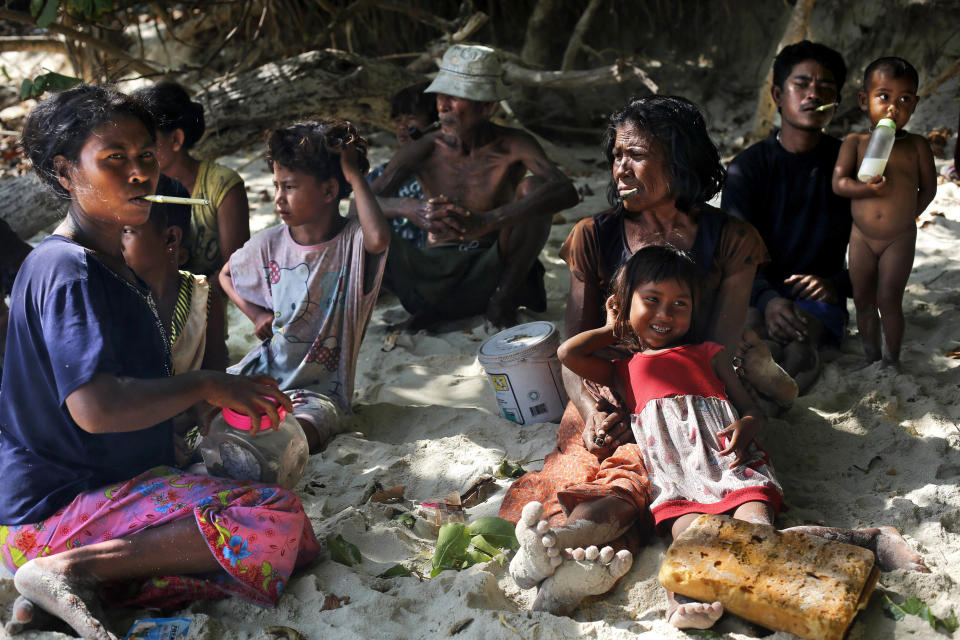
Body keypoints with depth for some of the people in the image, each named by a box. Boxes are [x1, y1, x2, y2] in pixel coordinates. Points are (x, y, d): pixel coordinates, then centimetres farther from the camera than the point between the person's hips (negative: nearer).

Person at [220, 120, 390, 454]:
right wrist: (257, 314, 3)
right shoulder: (269, 243, 1)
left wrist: (354, 175, -27)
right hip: (264, 372, 5)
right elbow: (226, 275, 22)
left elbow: (379, 238, -41)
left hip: (320, 390, -5)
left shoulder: (353, 241, -13)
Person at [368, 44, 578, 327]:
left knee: (532, 188, -23)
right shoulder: (424, 151, -8)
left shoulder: (512, 146, -11)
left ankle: (504, 298, -10)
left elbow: (566, 191, -30)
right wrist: (409, 209, -40)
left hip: (491, 270, -1)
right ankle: (430, 304, -3)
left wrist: (487, 221, -43)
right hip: (437, 270, 1)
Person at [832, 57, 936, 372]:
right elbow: (838, 182, -10)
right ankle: (871, 356, 27)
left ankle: (891, 359, 15)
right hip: (861, 237, 2)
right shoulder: (855, 142, -3)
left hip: (900, 239, -2)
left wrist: (906, 215, -1)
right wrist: (866, 189, -25)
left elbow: (928, 188, 4)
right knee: (863, 300, 11)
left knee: (889, 300, -2)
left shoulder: (917, 145, -3)